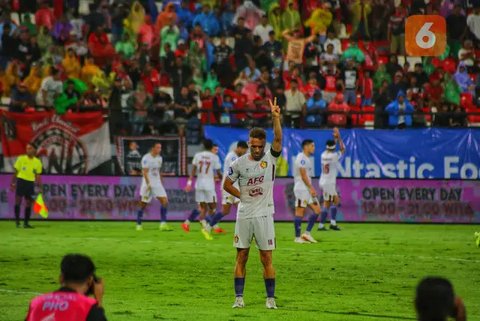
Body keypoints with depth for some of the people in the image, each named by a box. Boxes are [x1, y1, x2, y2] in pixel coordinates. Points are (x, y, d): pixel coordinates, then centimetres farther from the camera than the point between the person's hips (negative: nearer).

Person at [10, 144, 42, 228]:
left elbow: (37, 176, 8)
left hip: (30, 182, 2)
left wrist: (40, 188, 3)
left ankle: (26, 223, 9)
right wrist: (12, 183, 0)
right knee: (18, 200, -9)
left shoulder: (37, 162, 4)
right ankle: (17, 220, 1)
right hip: (21, 181, -2)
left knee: (29, 203, 3)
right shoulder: (21, 159, -1)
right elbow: (16, 172, 3)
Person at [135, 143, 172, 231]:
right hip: (148, 184, -6)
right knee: (143, 204, 1)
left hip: (157, 184, 6)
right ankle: (139, 225, 14)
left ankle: (163, 224, -10)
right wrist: (148, 183, -24)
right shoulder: (146, 158, -11)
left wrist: (161, 183, 18)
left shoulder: (159, 158, 11)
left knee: (164, 201, -9)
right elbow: (145, 172, -16)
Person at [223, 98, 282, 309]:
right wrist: (243, 196, 0)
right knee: (241, 257, 4)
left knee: (266, 258, -1)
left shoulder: (270, 158, -1)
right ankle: (239, 297, 9)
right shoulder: (239, 163, 1)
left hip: (264, 215, -1)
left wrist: (275, 117, -28)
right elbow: (227, 185, 11)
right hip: (244, 216, 1)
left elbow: (278, 139, -17)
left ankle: (270, 298, 4)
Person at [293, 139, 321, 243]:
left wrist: (311, 188, 17)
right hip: (301, 189, -10)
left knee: (317, 210, 5)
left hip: (307, 189, 10)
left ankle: (307, 233, 6)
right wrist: (311, 188, -18)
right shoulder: (301, 158, -12)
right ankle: (298, 237, -2)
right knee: (300, 212, -6)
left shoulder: (307, 159, 19)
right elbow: (303, 175, -18)